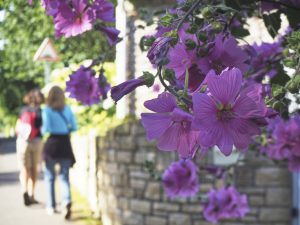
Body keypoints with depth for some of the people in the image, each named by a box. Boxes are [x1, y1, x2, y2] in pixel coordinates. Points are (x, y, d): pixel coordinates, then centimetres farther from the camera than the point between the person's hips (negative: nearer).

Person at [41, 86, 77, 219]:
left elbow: (46, 129, -13)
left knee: (50, 177, 13)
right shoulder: (68, 109, 4)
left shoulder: (46, 110, -6)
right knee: (64, 177, 4)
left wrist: (42, 130, 9)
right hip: (65, 143, 2)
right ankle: (67, 201, -20)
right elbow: (74, 127, 2)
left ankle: (51, 206, 18)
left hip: (51, 143, -2)